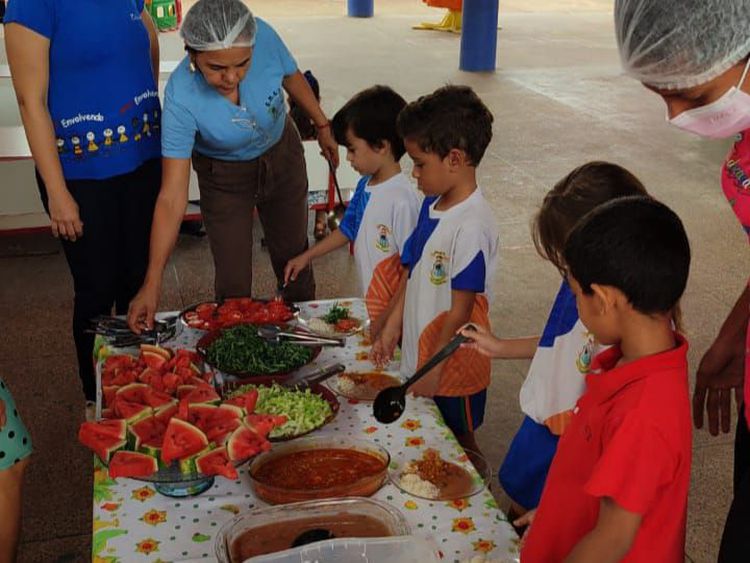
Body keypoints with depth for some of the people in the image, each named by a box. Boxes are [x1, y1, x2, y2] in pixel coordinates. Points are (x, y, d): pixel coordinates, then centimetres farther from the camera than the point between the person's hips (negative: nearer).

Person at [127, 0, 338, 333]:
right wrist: (152, 284, -36)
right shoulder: (181, 99, -37)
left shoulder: (263, 36, -31)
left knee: (294, 260, 18)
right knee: (233, 286, -1)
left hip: (282, 156, 3)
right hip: (224, 178, -3)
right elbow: (172, 197, -34)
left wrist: (322, 125, 8)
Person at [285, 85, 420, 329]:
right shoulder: (365, 186, 5)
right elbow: (347, 230, 20)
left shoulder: (402, 199, -22)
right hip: (371, 302, 8)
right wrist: (306, 257, 23)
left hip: (396, 311, -7)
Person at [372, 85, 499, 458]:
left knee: (458, 446, 12)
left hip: (452, 370, -8)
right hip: (419, 356, 8)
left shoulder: (472, 226, -26)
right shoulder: (432, 206, 2)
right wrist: (391, 329, 10)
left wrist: (434, 368, -16)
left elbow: (461, 308, -22)